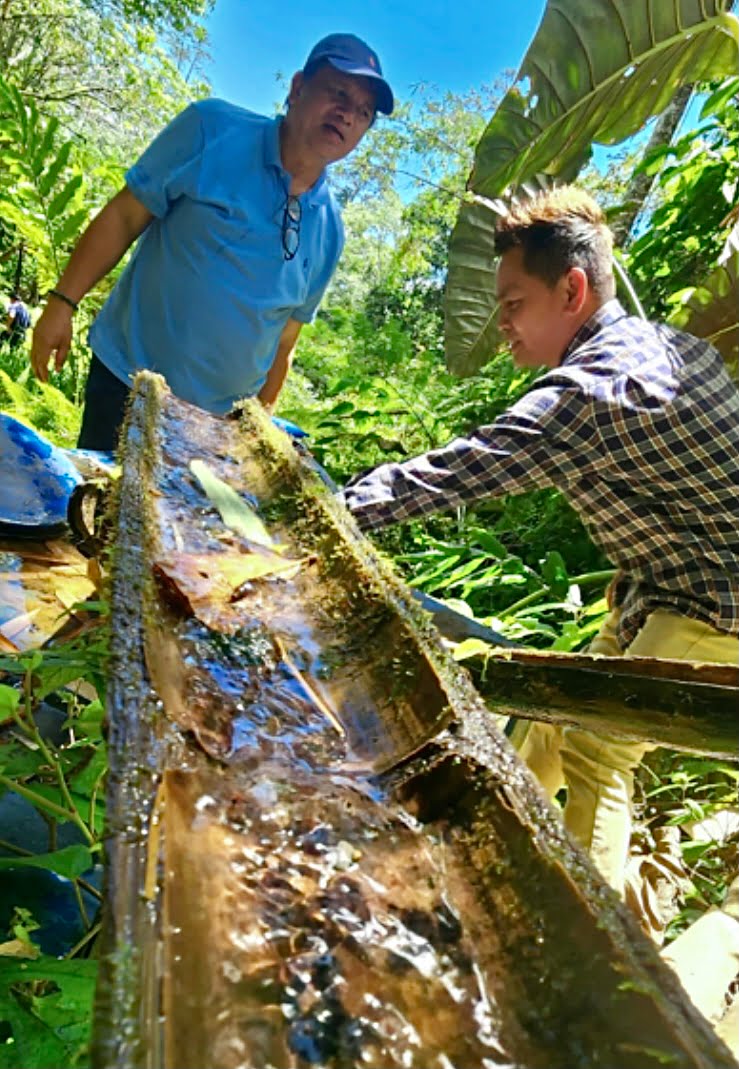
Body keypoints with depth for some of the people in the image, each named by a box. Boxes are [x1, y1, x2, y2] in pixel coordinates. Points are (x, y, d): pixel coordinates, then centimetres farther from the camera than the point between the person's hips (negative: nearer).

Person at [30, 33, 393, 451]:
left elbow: (283, 342, 9)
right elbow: (124, 217, -6)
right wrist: (62, 302, -10)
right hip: (126, 384, -3)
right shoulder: (213, 129, -8)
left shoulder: (330, 231, 2)